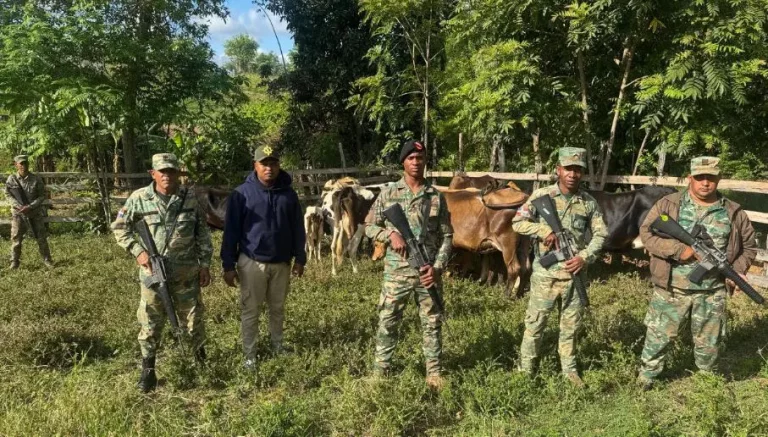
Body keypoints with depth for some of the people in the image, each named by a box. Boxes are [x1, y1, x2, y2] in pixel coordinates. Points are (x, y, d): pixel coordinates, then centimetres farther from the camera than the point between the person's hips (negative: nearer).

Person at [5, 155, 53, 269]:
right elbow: (8, 194, 0)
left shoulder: (36, 179, -7)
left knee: (41, 238, 4)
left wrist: (30, 206, -16)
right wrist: (19, 206, -14)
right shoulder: (11, 179, -4)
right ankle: (14, 262, 15)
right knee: (16, 238, 2)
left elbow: (42, 196, -4)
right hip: (18, 213, 0)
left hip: (35, 213, 0)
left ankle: (47, 260, 15)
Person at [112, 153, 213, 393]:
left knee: (193, 319, 13)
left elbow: (202, 233, 3)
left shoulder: (190, 198, -3)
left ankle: (201, 357, 38)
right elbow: (119, 227, 3)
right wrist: (137, 251, -9)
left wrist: (205, 264, 1)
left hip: (187, 273, 1)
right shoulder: (139, 198, -7)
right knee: (150, 324, 8)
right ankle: (147, 370, 23)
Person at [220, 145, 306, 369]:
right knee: (250, 311, 6)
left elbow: (298, 228, 7)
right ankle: (249, 354, 19)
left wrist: (300, 258, 7)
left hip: (281, 262, 3)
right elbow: (231, 231, -8)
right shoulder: (242, 193, -9)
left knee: (278, 308, 17)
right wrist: (228, 265, -9)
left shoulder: (288, 194, 0)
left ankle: (278, 345, 35)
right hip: (252, 262, -3)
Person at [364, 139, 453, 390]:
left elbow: (447, 236, 4)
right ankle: (380, 371, 20)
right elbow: (369, 226, 6)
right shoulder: (389, 193, 2)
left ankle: (434, 372, 22)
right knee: (387, 322, 7)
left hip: (428, 271, 1)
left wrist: (438, 267, -7)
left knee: (432, 323, 9)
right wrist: (391, 234, -13)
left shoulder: (436, 197, 3)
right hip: (396, 270, -1)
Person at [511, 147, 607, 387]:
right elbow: (517, 223, -7)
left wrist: (585, 257, -8)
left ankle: (570, 370, 29)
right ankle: (525, 369, 20)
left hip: (575, 275, 2)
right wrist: (544, 230, -19)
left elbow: (600, 234, 7)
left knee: (571, 326, 14)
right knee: (535, 323, 6)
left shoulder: (589, 202, 2)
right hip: (545, 274, -2)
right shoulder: (541, 195, -5)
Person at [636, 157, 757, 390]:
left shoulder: (733, 213, 4)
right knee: (658, 337, 7)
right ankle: (644, 382, 23)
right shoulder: (668, 204, -3)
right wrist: (678, 249, -18)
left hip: (711, 293, 2)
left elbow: (749, 246, 14)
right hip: (671, 290, -2)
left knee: (708, 344, 15)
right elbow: (646, 232, -8)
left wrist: (737, 271, -2)